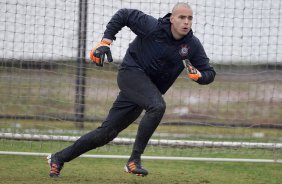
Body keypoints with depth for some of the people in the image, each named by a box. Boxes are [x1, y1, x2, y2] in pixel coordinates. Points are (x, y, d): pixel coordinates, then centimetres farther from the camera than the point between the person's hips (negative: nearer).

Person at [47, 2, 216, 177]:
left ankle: (59, 158, 14)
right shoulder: (152, 27, -17)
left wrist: (199, 75, -23)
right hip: (132, 72, -5)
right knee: (157, 106, -33)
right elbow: (123, 15, -5)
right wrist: (105, 41, -12)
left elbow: (210, 73, 1)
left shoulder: (193, 45, -6)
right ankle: (134, 159, -26)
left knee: (108, 132, 3)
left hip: (150, 89, 5)